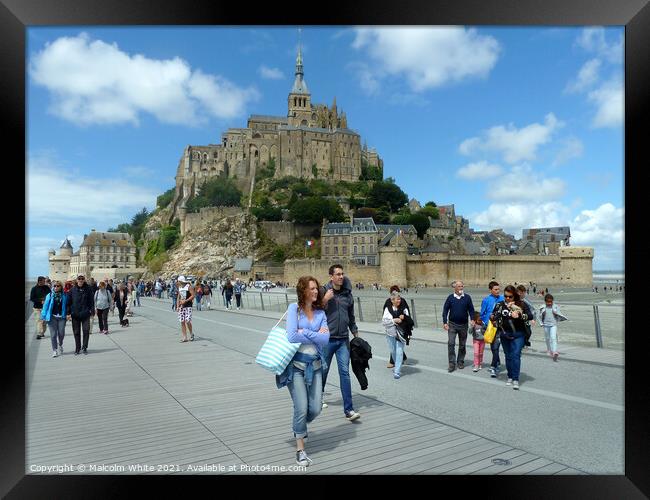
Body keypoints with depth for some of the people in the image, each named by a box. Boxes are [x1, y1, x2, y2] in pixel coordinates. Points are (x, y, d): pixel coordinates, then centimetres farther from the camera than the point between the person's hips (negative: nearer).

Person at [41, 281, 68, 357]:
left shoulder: (64, 296, 2)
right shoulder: (49, 296, 1)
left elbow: (67, 306, 5)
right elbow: (45, 306, 0)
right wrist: (44, 316, -4)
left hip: (61, 317, 0)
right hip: (52, 317, 0)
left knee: (61, 333, 3)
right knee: (53, 334, 2)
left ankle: (60, 345, 33)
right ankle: (54, 350, 11)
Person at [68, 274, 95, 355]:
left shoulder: (87, 289, 0)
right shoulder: (73, 290, 0)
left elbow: (91, 301, 2)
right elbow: (69, 301, 3)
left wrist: (92, 311, -2)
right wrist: (69, 313, -2)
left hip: (85, 314, -1)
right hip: (75, 314, 1)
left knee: (86, 330, -1)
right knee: (76, 332, 8)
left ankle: (84, 347, 13)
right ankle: (77, 348, 20)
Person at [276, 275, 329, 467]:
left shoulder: (320, 313, 5)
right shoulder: (294, 308, -7)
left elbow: (326, 339, -7)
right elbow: (291, 336, -18)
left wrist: (305, 332, -13)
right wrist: (316, 335, -10)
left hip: (315, 364, 4)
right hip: (296, 364, -4)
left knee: (316, 409, 5)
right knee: (301, 408, -2)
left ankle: (299, 427, 39)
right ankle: (300, 449, 19)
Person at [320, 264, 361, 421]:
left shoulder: (348, 294, 7)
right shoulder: (323, 291, -6)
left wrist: (356, 334, 18)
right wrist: (325, 300, -20)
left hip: (343, 340, 2)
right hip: (327, 339, -2)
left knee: (345, 372, -2)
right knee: (323, 370, 13)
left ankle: (348, 409, 2)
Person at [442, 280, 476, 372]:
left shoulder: (467, 297, -2)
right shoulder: (450, 297, -3)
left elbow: (471, 309, 6)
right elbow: (445, 310, 0)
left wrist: (472, 319, -9)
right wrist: (445, 322, -6)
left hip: (463, 325, 1)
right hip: (452, 324, -1)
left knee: (462, 345, 12)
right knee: (451, 343, -9)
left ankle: (461, 362, 26)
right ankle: (452, 364, -4)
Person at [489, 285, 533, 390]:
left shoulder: (521, 304, 1)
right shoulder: (500, 305, 5)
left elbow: (530, 315, -5)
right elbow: (492, 316, 11)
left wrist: (519, 315, -19)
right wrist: (493, 317, -11)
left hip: (518, 334, -2)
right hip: (505, 334, 2)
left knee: (516, 355, -9)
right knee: (508, 356, 11)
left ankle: (516, 379, -6)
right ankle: (510, 377, 24)